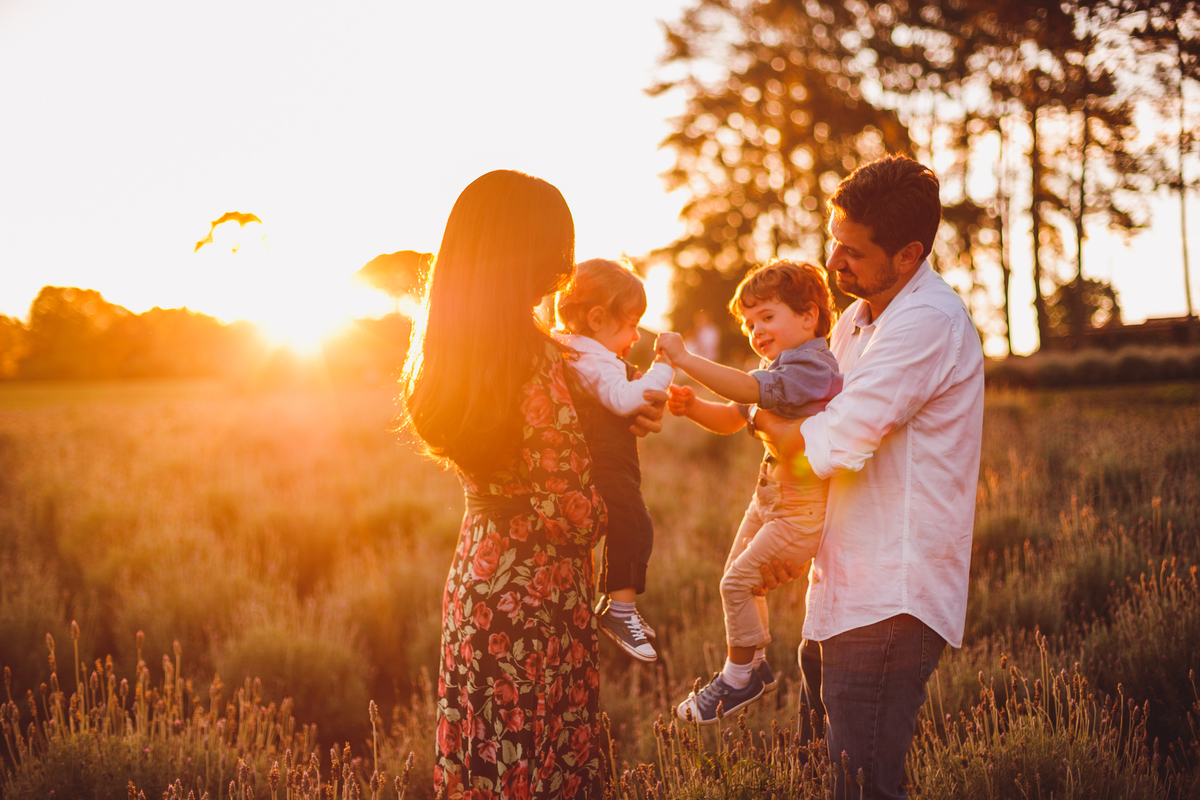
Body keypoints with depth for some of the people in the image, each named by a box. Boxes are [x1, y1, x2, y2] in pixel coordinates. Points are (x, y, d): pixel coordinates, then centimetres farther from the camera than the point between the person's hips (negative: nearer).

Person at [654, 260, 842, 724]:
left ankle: (739, 677, 12)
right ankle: (755, 664, 35)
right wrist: (693, 406, -5)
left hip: (804, 505, -10)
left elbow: (746, 390, -34)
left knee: (739, 581, -7)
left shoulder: (812, 367, -21)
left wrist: (684, 359, -32)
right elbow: (732, 419, 16)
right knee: (738, 575, 17)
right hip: (771, 494, 10)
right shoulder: (777, 369, 12)